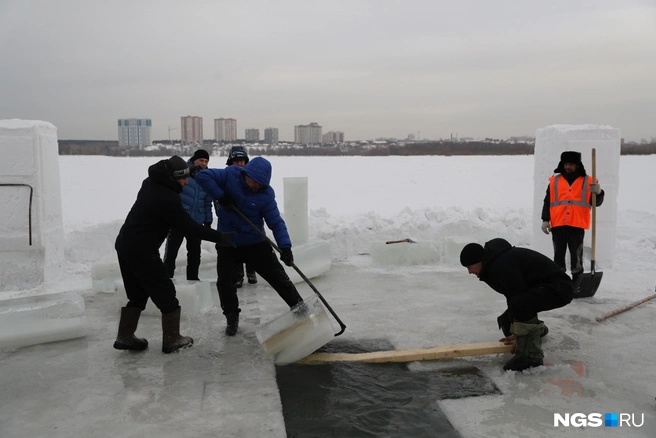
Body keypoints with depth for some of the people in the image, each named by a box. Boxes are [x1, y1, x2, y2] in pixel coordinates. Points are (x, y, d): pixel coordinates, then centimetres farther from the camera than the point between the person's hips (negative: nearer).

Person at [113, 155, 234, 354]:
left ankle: (124, 337, 24)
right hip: (142, 251, -9)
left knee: (138, 294, 19)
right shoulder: (167, 198, -22)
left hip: (125, 244, 9)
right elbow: (189, 227, -16)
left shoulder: (151, 182, 4)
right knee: (166, 294, 3)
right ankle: (172, 340, 12)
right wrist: (219, 237, -8)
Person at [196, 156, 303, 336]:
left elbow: (276, 222, -16)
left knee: (278, 277, 2)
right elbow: (202, 175, -17)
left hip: (255, 243, -1)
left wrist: (285, 246, -29)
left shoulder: (266, 194, -16)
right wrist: (220, 195, -25)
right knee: (224, 282, 2)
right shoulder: (230, 175, -14)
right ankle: (232, 317, 25)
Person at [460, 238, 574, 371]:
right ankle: (537, 329, 44)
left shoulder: (502, 265, -26)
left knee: (519, 304, -36)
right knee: (505, 320, 12)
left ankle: (531, 355, -20)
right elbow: (512, 295, 8)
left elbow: (518, 297, -25)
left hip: (559, 287, -10)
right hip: (542, 286, 10)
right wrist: (515, 331, 5)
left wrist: (518, 334, -15)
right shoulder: (493, 263, 6)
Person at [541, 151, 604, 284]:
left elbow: (596, 202, 3)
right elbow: (547, 202, 10)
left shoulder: (587, 182, 8)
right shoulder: (554, 181, 11)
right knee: (558, 255, 7)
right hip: (558, 224, 2)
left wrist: (598, 193, -18)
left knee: (576, 256, 3)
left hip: (577, 225, -1)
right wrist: (545, 220, 2)